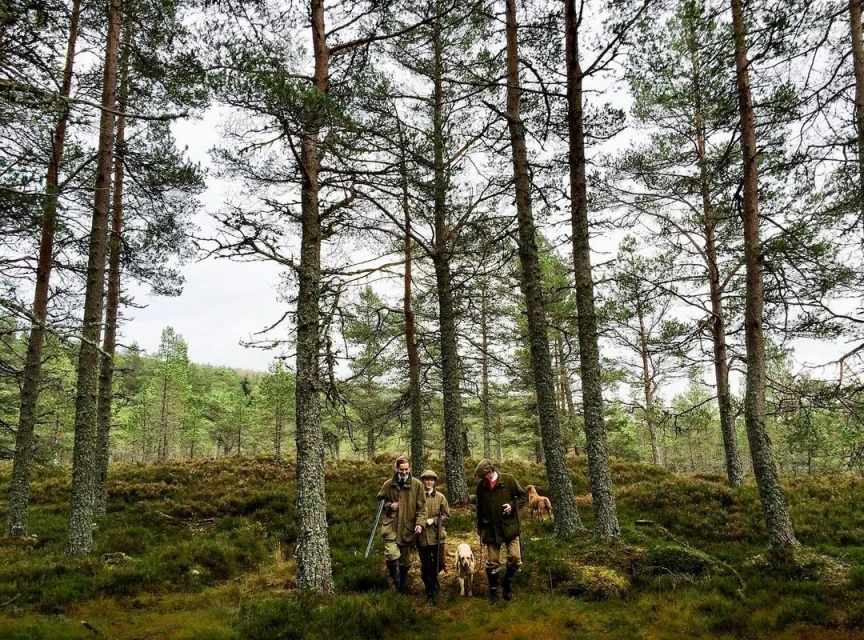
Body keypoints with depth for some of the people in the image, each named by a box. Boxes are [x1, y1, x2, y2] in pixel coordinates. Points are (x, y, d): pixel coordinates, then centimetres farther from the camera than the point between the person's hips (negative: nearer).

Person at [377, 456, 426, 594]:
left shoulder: (417, 484, -4)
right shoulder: (389, 484, 0)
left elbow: (421, 507, -2)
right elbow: (380, 500, 15)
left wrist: (420, 523, -13)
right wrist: (389, 506, -5)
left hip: (408, 528, 0)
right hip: (391, 526, 0)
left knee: (405, 560, 14)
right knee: (392, 555, -20)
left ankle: (402, 587, 35)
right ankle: (394, 578, 9)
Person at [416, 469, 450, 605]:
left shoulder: (440, 497, 0)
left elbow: (447, 516, 1)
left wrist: (433, 520, -12)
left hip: (437, 536, 1)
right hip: (422, 536, -1)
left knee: (439, 564, 4)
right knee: (426, 566, 5)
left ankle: (432, 582, 36)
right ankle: (430, 593, 22)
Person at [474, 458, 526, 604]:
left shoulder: (508, 480, -10)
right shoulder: (481, 486, 0)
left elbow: (523, 495, 0)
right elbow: (479, 508, 12)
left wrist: (513, 505, -18)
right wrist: (480, 528, 15)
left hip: (509, 526, -2)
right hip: (491, 529, 2)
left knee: (515, 557, -4)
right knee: (492, 562, 6)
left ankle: (507, 582, 23)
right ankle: (493, 591, 21)